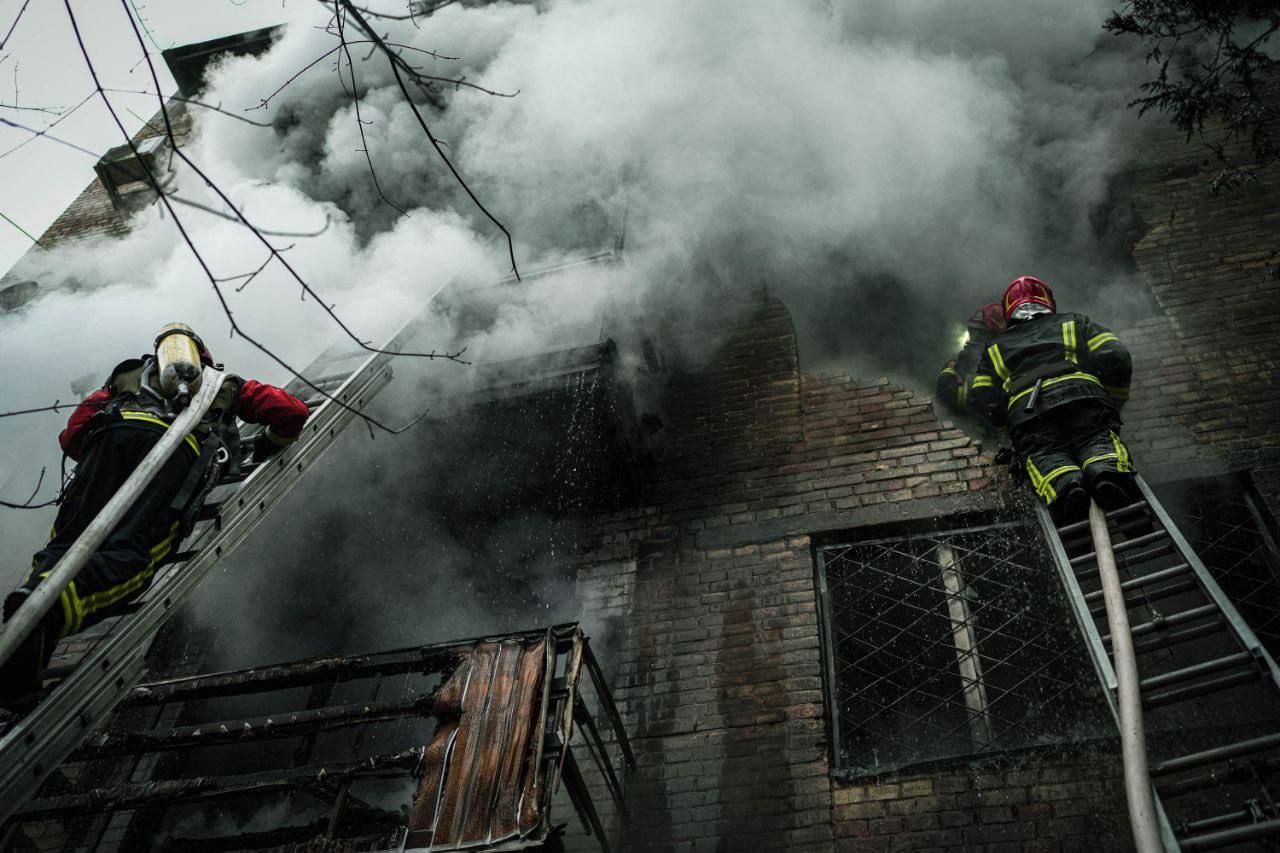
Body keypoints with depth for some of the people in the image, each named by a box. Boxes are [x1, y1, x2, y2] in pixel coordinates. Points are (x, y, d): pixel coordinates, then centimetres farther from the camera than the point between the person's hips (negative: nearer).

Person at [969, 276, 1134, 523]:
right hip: (1084, 393, 0)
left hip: (1026, 410, 0)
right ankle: (1107, 469, -47)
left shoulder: (995, 348, 37)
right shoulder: (1075, 322, 36)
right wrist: (1114, 404, 29)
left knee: (1043, 452, -17)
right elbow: (1116, 358, 18)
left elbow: (982, 400, 19)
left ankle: (1064, 485, -51)